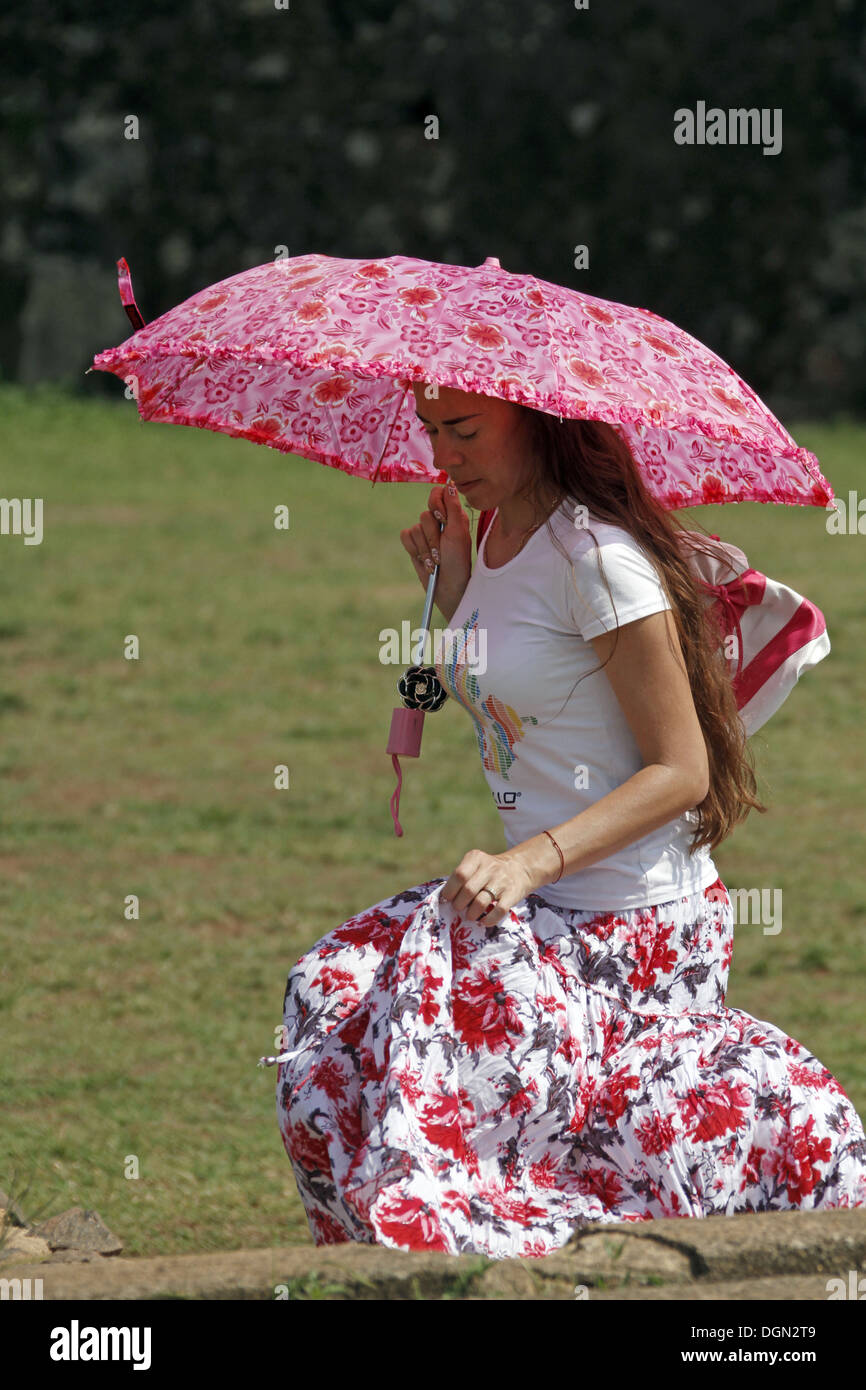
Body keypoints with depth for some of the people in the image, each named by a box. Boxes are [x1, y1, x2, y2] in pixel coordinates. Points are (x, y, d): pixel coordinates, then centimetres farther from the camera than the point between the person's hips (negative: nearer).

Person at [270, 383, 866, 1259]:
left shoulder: (597, 557, -19)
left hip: (635, 924, -9)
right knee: (337, 987, 1)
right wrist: (454, 594, 5)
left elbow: (680, 770, -20)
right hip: (548, 904, 9)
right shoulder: (494, 539, 7)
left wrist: (528, 863, -30)